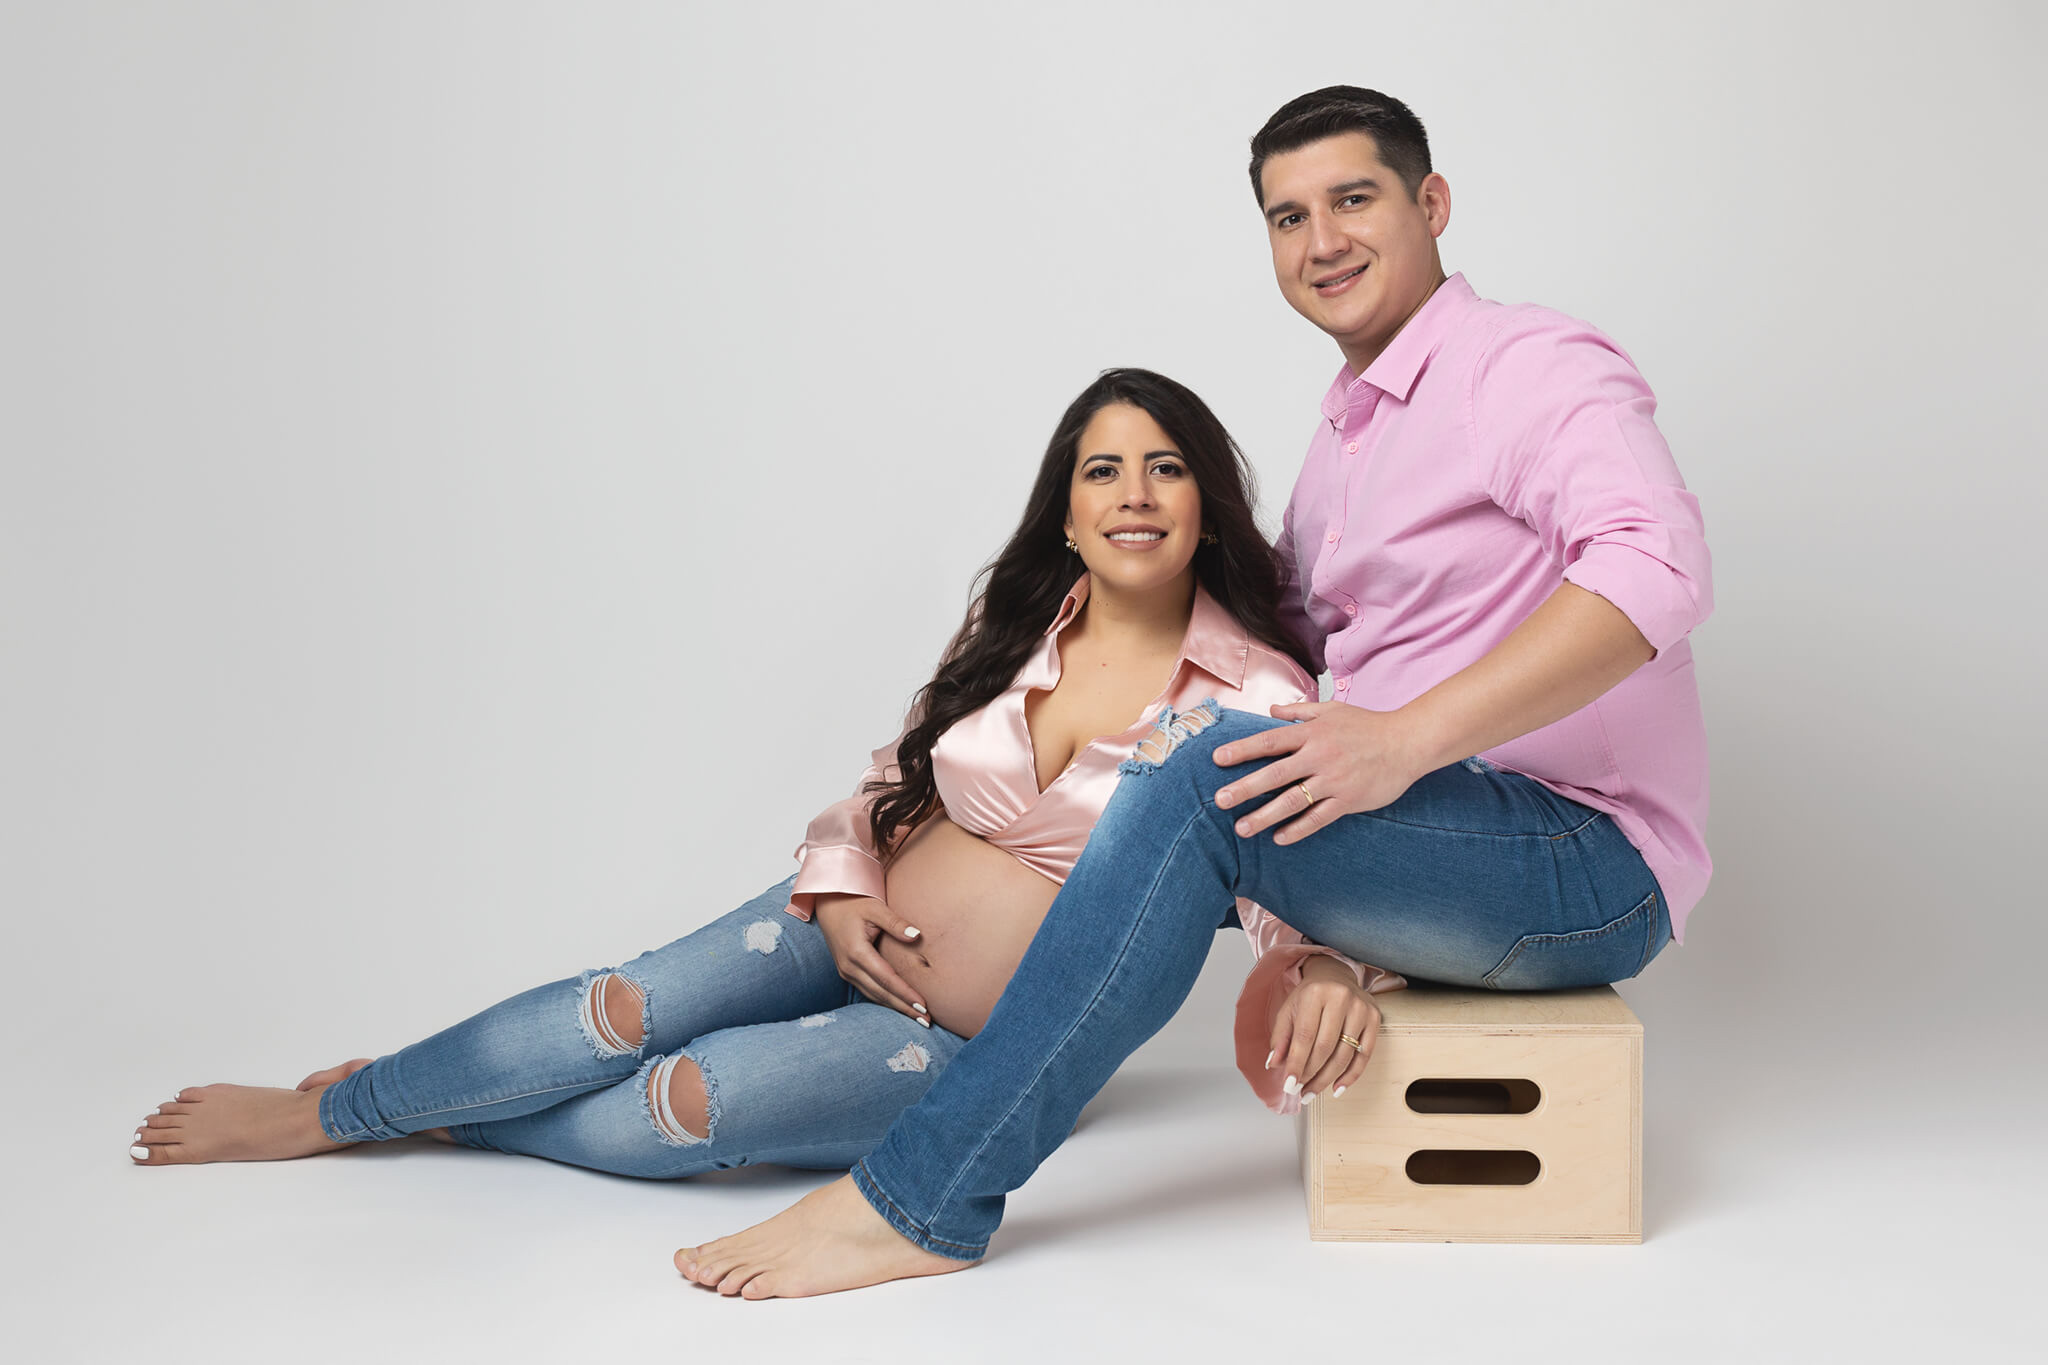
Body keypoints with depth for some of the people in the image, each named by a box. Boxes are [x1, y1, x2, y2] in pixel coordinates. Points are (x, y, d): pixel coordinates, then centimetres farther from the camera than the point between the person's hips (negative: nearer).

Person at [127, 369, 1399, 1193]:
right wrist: (840, 893, -7)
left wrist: (1326, 971, -38)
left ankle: (372, 1113, 6)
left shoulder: (1254, 697, -14)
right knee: (624, 1013, -17)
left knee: (678, 1104, -18)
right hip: (859, 934, 4)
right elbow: (892, 782, 10)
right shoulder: (1020, 630, 0)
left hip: (984, 1048, -3)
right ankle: (327, 1104, 5)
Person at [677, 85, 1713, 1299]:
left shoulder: (1536, 366, -10)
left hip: (1590, 860, -9)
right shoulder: (1346, 428, 19)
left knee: (1212, 778, -30)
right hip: (1439, 845, 9)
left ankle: (919, 1201, -28)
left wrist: (1407, 738, -37)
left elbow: (1658, 567, -28)